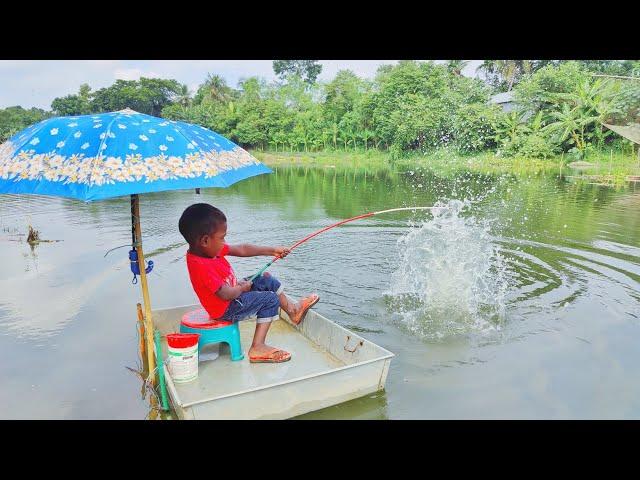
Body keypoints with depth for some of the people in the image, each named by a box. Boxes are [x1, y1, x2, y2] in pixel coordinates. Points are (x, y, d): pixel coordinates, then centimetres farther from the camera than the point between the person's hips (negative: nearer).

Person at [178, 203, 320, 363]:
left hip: (234, 295, 9)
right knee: (270, 299, -11)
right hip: (226, 309, -9)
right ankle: (258, 348, -7)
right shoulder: (201, 266, -33)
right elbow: (226, 294, -32)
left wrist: (272, 250, 2)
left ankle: (292, 310, 28)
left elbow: (242, 250, 1)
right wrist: (242, 288, -11)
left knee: (267, 280, 12)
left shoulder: (210, 249, -5)